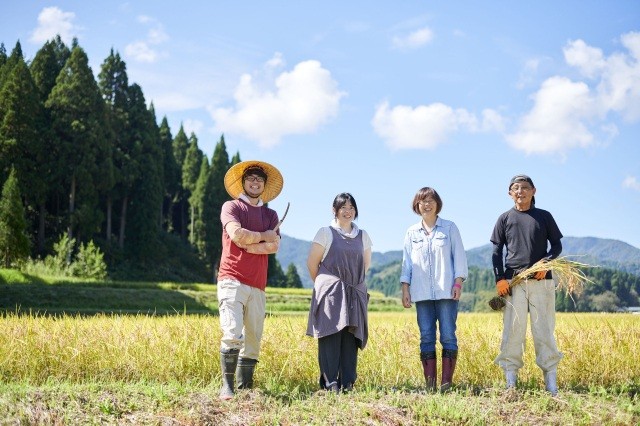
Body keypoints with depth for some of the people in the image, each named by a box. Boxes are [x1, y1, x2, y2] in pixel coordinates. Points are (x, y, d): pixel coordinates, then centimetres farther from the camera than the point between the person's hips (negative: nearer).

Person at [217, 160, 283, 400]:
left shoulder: (271, 215, 19)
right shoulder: (231, 207, 8)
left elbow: (274, 246, 2)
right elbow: (237, 234, -12)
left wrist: (247, 245, -10)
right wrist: (263, 236, 1)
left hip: (258, 286, 5)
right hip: (232, 280, -5)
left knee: (253, 339, 3)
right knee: (233, 334, -18)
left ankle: (245, 387, 9)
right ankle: (227, 385, -14)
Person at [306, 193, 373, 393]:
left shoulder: (363, 235, 13)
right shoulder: (325, 233, 1)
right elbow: (312, 262, 4)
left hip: (355, 294, 4)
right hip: (330, 293, -4)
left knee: (351, 338, -1)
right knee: (331, 337, -9)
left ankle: (348, 383, 3)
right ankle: (329, 382, -7)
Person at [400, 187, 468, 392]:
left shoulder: (450, 228, 6)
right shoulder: (412, 232, 12)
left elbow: (459, 257, 4)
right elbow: (407, 263, 13)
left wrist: (458, 283, -6)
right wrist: (405, 289, 5)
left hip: (446, 292, -2)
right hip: (422, 293, 2)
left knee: (448, 336, -5)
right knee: (426, 338, 1)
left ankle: (446, 382, -2)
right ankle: (430, 384, 4)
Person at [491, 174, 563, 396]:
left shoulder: (544, 216, 10)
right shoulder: (505, 218, 10)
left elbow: (557, 245, 11)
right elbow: (497, 251, 8)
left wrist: (546, 262, -9)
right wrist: (499, 278, -4)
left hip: (541, 281, 0)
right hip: (513, 282, 0)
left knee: (544, 329, 1)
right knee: (513, 329, -2)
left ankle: (551, 380, 5)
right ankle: (510, 382, 1)